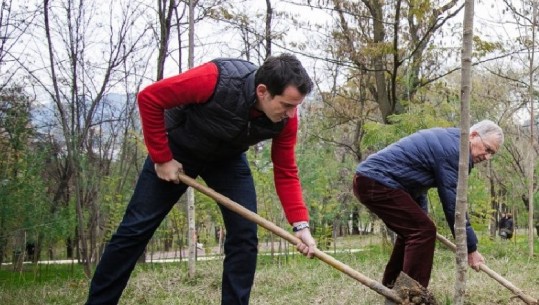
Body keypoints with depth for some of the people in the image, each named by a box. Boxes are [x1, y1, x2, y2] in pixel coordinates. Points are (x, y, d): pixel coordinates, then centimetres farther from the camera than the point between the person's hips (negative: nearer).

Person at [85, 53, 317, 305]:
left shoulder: (285, 117, -24)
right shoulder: (216, 79, -39)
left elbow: (286, 173, -14)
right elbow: (149, 98, -28)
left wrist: (300, 225, -26)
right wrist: (162, 158, -24)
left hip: (228, 159, 4)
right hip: (176, 150, -3)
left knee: (244, 235, -9)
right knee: (136, 228, -3)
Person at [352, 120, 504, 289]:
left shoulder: (446, 139, 17)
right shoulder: (452, 150, -15)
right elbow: (453, 204, -15)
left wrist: (421, 214, 31)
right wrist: (471, 249, -9)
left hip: (368, 178, 11)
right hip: (376, 182, -11)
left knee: (413, 230, 19)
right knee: (423, 230, -12)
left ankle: (390, 289, 27)